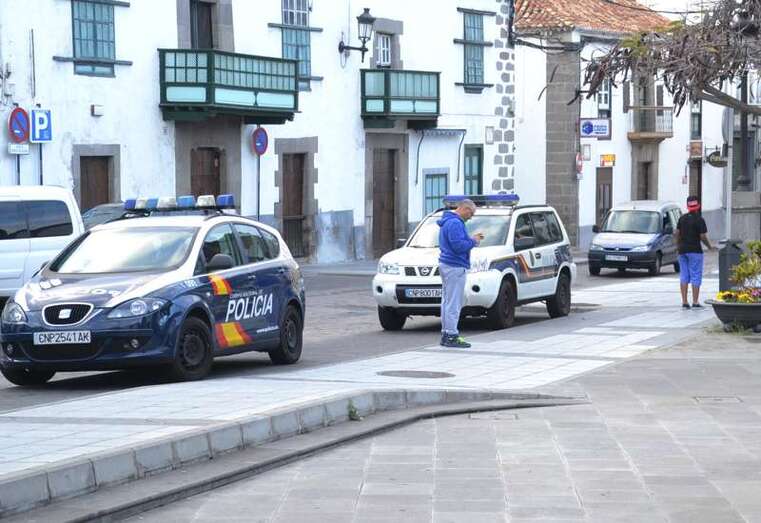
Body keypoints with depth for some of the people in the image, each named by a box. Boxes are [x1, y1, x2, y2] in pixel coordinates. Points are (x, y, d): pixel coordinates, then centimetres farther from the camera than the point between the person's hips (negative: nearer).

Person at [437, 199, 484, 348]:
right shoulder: (455, 223, -16)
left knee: (447, 301, 13)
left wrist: (471, 239, 13)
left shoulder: (448, 222, 18)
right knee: (453, 303, -9)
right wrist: (473, 241, -9)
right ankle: (451, 336, -9)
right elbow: (458, 245, -23)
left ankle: (446, 334, 16)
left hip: (446, 265, 11)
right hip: (455, 267, -11)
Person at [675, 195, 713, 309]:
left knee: (684, 276, 8)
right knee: (696, 276, -2)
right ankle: (695, 302, -5)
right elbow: (703, 237, -13)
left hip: (683, 250, 6)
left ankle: (684, 302, 5)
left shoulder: (682, 218, 6)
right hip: (695, 251, -6)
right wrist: (709, 246, 3)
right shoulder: (699, 220, -11)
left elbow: (677, 233, 8)